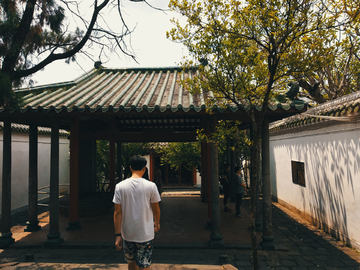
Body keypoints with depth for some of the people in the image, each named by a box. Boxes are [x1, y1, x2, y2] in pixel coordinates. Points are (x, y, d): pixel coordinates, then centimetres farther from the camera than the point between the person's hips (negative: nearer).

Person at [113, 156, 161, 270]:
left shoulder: (120, 186, -7)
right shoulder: (151, 186, -10)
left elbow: (117, 213, -7)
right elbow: (156, 209, 1)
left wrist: (117, 235, 0)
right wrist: (157, 223, 20)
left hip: (127, 234, 2)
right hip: (146, 234, -2)